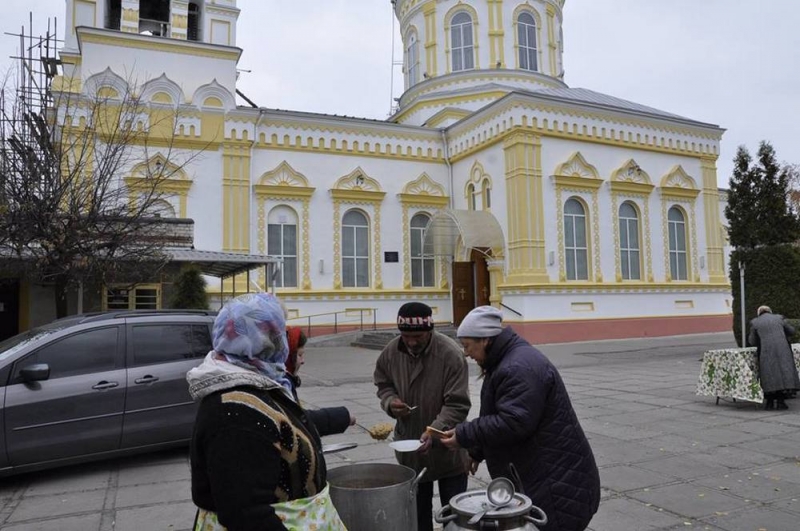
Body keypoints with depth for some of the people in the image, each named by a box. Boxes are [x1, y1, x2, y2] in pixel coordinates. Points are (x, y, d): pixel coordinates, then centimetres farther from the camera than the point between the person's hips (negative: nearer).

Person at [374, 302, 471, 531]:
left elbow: (457, 405, -24)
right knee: (416, 508, 21)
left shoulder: (451, 353, -23)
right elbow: (383, 383, 9)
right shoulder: (391, 351, -8)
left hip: (447, 447, -4)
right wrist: (390, 401, -13)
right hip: (409, 444, 4)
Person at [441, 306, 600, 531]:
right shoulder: (509, 360, 12)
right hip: (537, 473, 11)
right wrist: (476, 452, 20)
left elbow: (513, 423, -29)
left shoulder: (519, 368, -23)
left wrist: (463, 436, -21)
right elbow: (499, 417, 20)